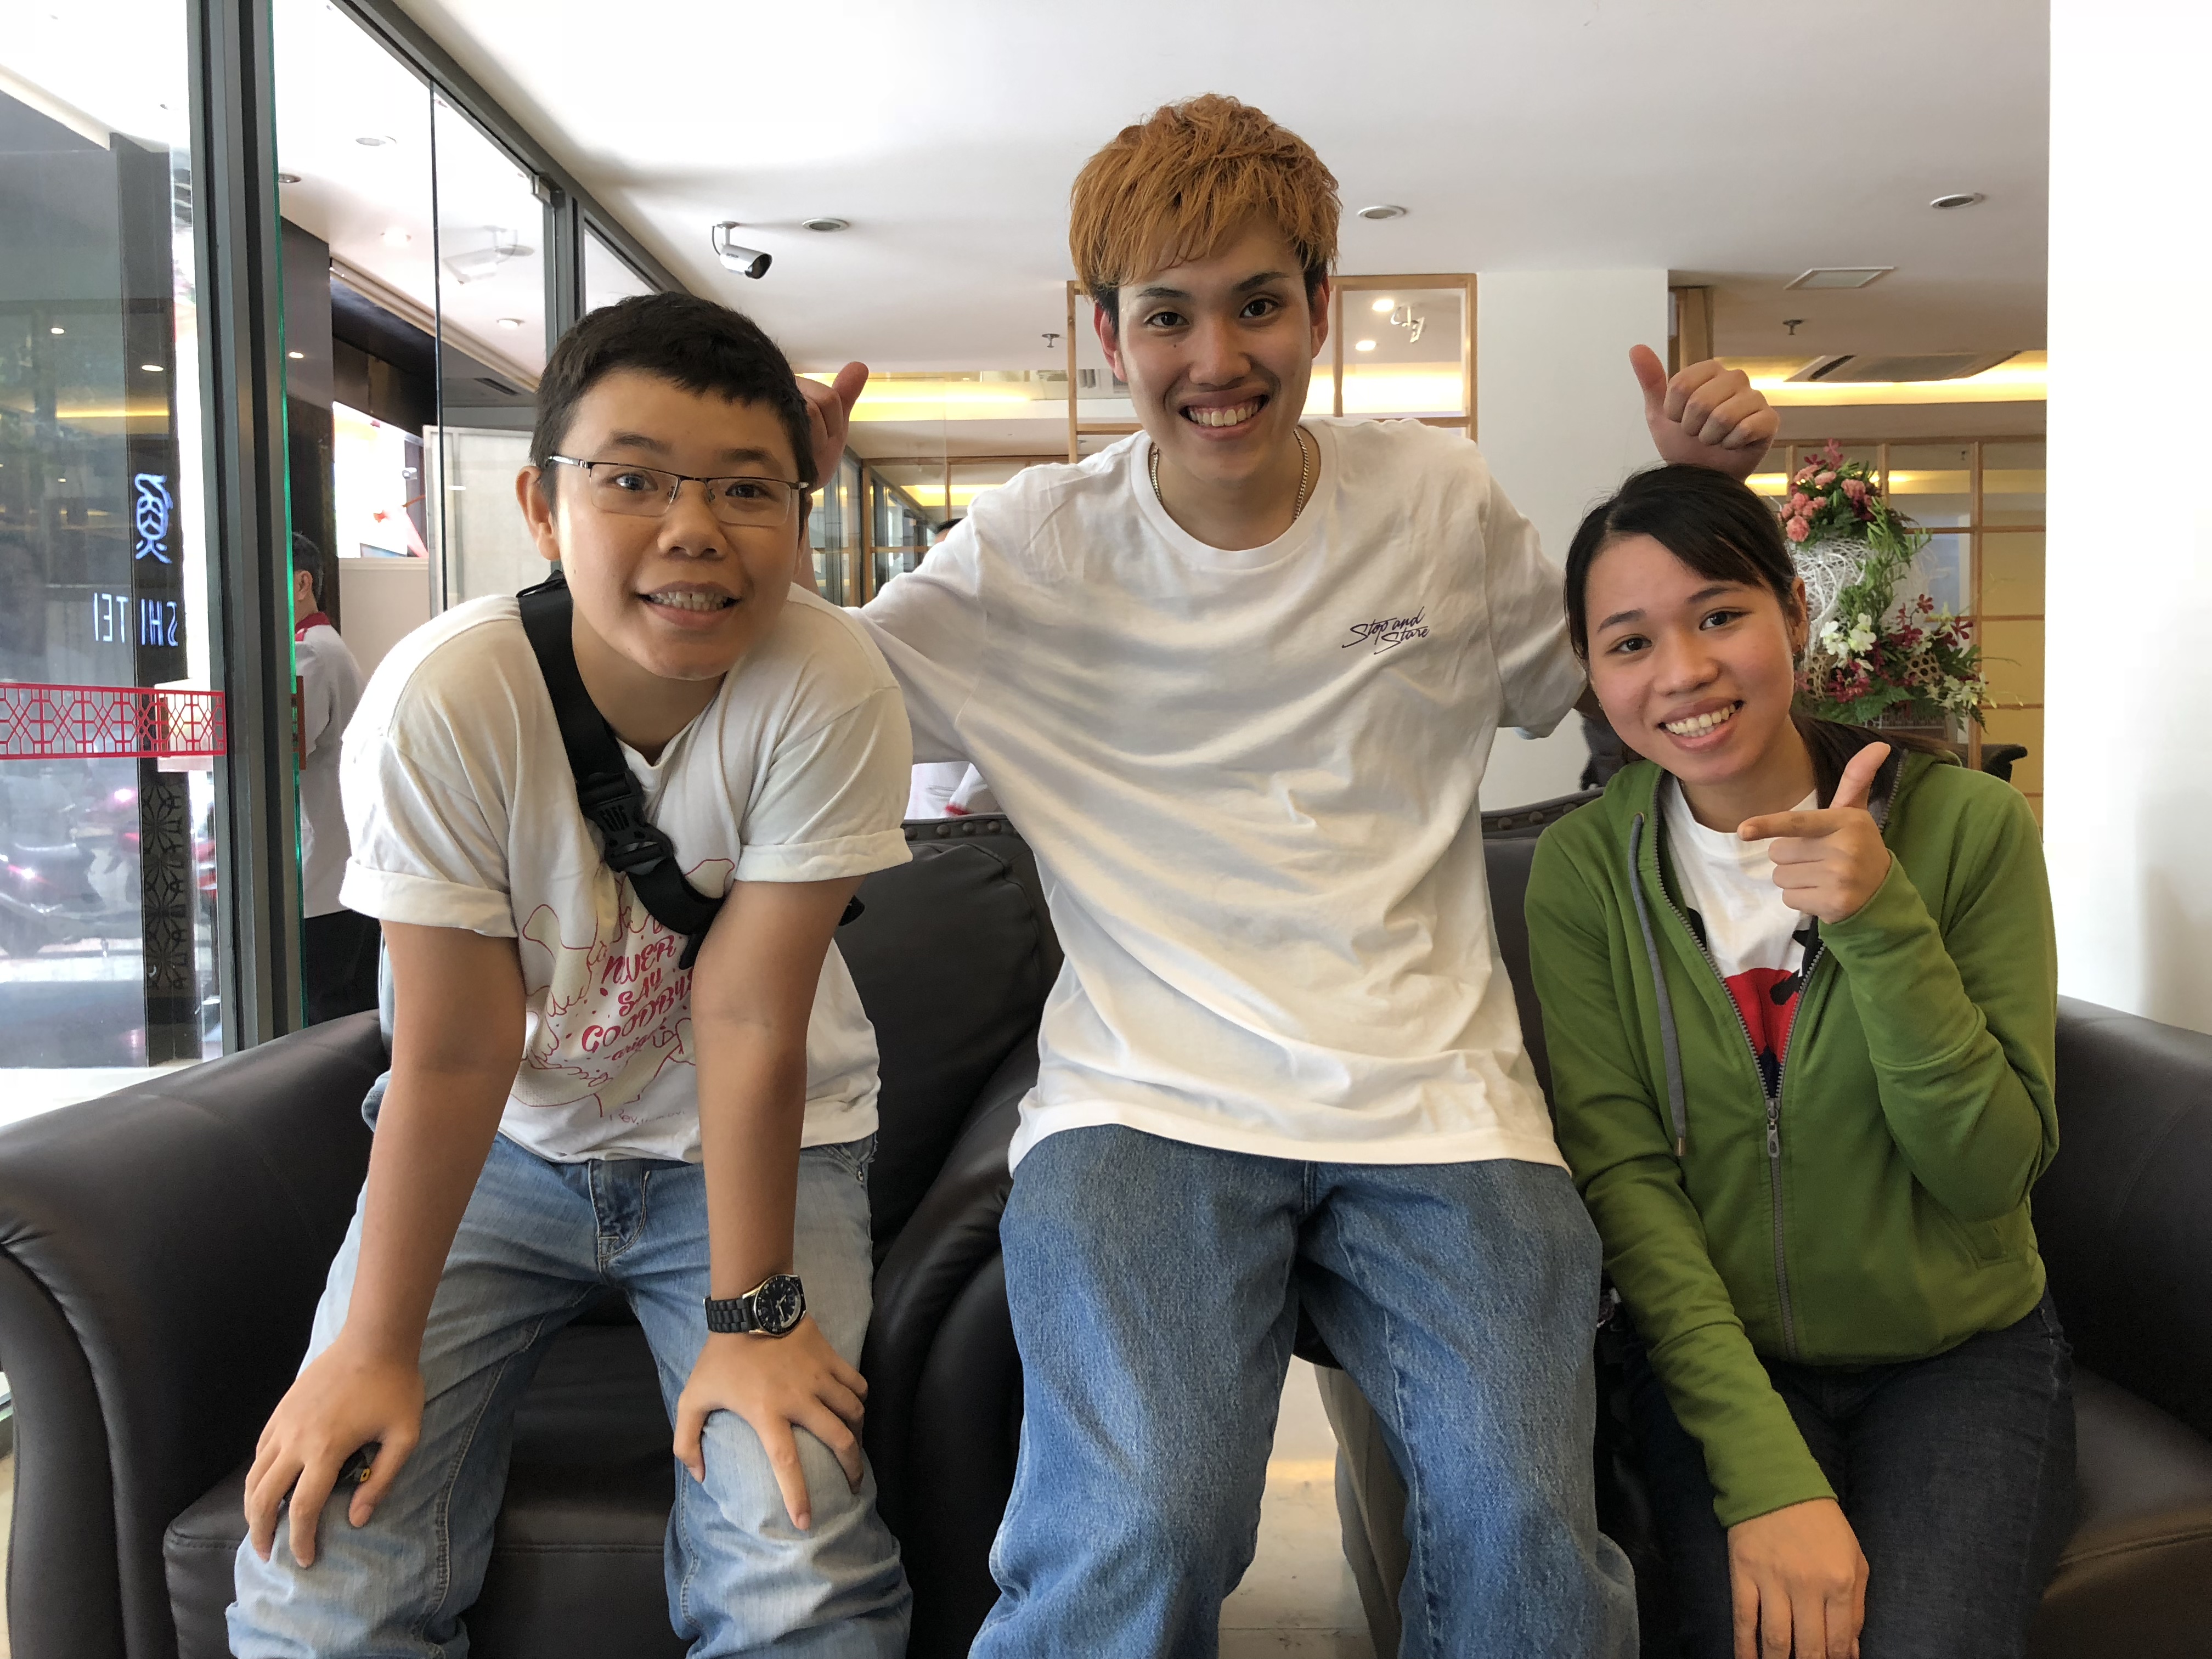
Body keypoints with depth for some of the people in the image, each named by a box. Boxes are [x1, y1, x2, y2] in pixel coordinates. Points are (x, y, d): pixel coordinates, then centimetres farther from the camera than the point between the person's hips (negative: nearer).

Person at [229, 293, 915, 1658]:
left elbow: (752, 1023, -21)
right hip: (502, 1144, 1)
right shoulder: (441, 702, -24)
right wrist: (374, 1344, -13)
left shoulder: (830, 691, -25)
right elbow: (457, 1052, -18)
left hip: (754, 1143, 0)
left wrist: (753, 1313, -17)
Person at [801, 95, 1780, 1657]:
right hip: (1147, 1101, -1)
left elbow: (1604, 679, 23)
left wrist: (1690, 491, 9)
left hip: (1435, 1100, 2)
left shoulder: (1445, 501, 8)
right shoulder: (1036, 548, 4)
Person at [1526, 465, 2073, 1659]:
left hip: (1962, 1351, 0)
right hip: (1717, 1360, 0)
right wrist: (1768, 1470, -21)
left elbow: (1992, 1169, -10)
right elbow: (1622, 1175, -11)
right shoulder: (1583, 867, -5)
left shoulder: (1965, 823, -7)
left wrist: (1881, 923, -24)